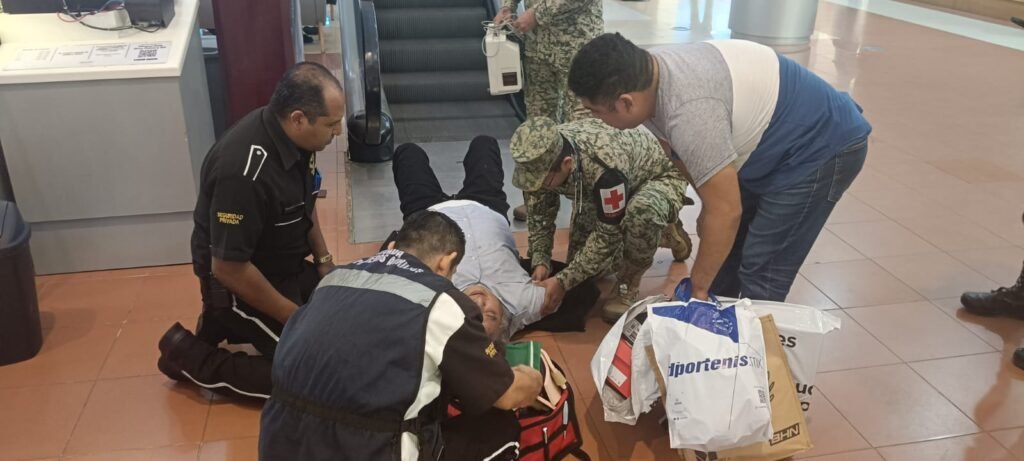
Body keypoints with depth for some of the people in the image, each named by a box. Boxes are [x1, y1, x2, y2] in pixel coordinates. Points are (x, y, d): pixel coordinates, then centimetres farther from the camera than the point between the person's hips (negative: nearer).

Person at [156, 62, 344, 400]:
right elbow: (229, 268, -29)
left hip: (286, 266, 9)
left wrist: (323, 259, 6)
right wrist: (296, 318, -20)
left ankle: (237, 322, 19)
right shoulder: (244, 173, -35)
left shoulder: (291, 135, -9)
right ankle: (188, 356, 3)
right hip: (240, 283, -8)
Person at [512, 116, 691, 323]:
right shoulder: (543, 158, -25)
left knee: (642, 212, -41)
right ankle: (658, 230, 24)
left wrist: (564, 281, -34)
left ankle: (628, 287, -15)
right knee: (585, 263, 3)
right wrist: (540, 262, -23)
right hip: (604, 191, 7)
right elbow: (539, 214, -10)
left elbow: (608, 234, -34)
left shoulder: (606, 167, -44)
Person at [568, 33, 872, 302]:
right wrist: (708, 211, 16)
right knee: (722, 250, 15)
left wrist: (697, 287, -16)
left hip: (823, 146, -9)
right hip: (775, 146, 10)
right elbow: (682, 155, 8)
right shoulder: (648, 76, -9)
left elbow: (726, 213, -30)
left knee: (761, 275, -10)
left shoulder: (689, 111, -37)